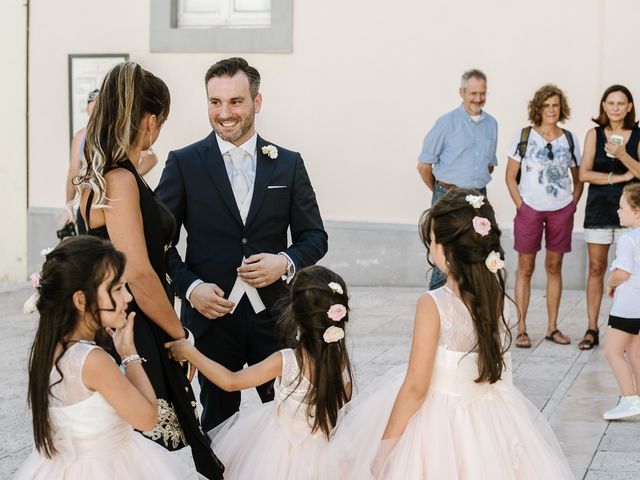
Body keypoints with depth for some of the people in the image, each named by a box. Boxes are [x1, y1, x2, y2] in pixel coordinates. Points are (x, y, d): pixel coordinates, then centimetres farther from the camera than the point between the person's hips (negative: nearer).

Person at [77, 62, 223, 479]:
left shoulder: (100, 174, 11)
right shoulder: (121, 181, -17)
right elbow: (139, 276, -20)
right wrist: (180, 335, -9)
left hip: (124, 333, 10)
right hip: (136, 341, -10)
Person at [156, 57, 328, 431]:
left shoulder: (288, 164, 6)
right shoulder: (184, 163, 1)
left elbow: (314, 236, 8)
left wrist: (286, 262, -12)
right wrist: (189, 286, -13)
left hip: (274, 316, 1)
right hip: (212, 315, -1)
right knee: (218, 423, 10)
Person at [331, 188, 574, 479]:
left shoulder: (433, 305, -21)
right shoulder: (497, 295, -7)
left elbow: (415, 387, -18)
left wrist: (385, 445, -10)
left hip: (441, 421, -5)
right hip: (492, 417, 5)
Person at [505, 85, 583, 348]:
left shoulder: (569, 139, 6)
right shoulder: (524, 136, -1)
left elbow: (578, 179, 13)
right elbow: (510, 176, 1)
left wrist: (573, 205, 2)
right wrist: (520, 204, -7)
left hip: (561, 211, 2)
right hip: (530, 208, -2)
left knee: (554, 267, 9)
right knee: (525, 268, 2)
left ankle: (552, 327, 17)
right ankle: (521, 329, 7)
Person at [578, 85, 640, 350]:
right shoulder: (595, 134, 4)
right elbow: (584, 173, -3)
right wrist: (617, 177, -10)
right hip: (599, 209, 1)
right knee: (596, 269, 4)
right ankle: (592, 329, 9)